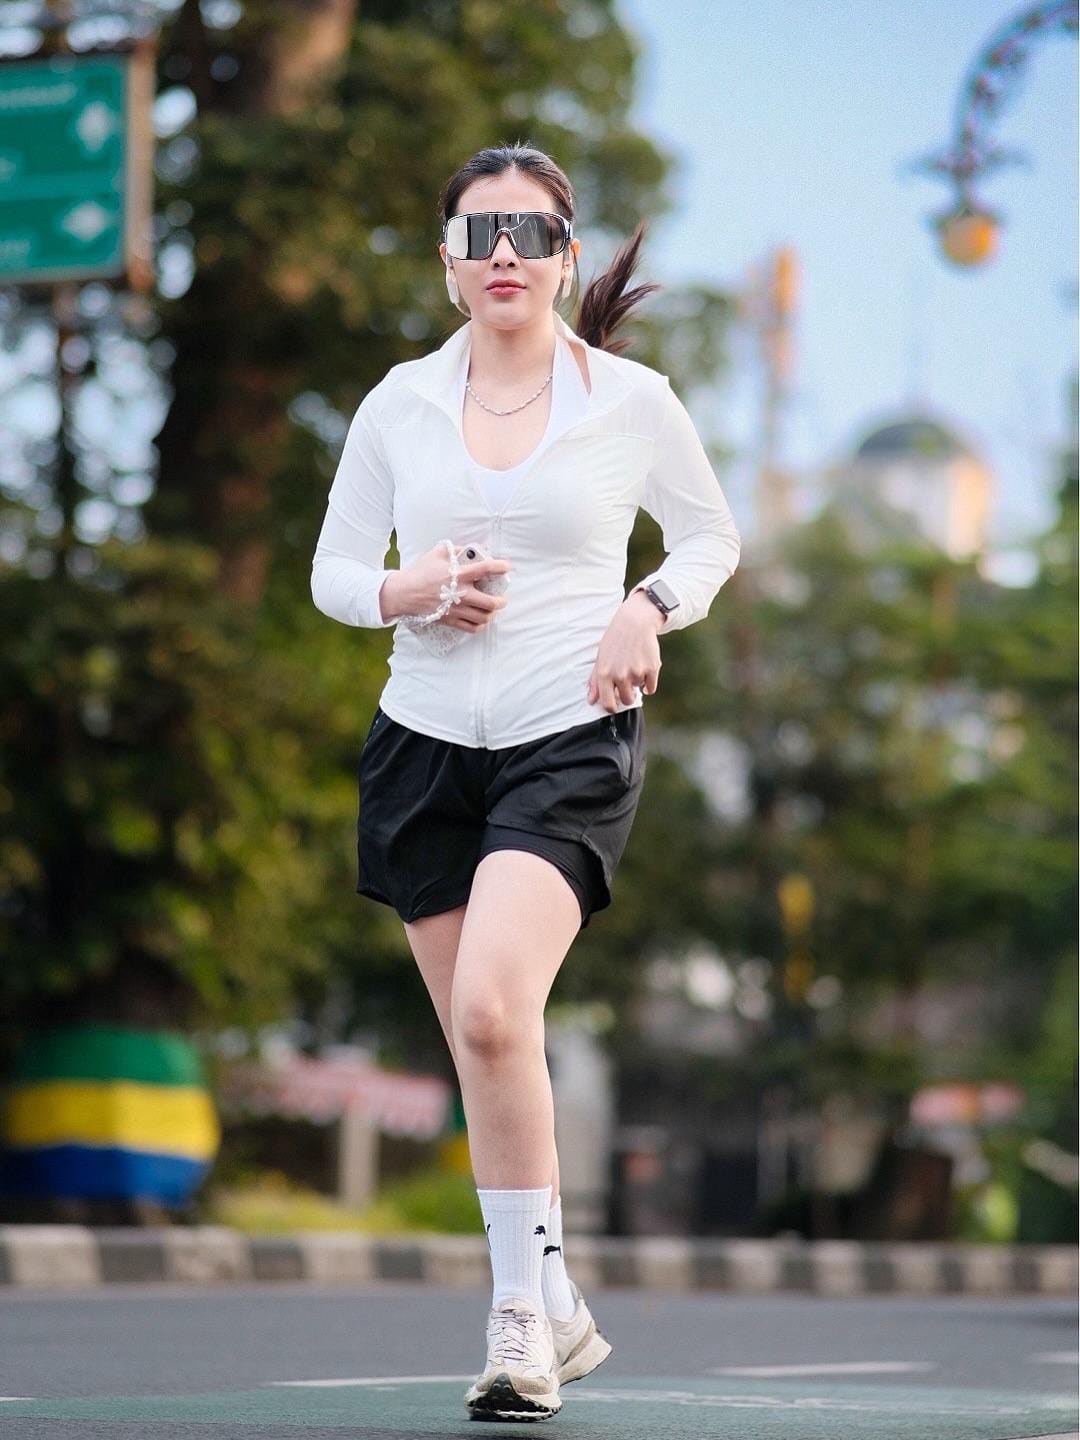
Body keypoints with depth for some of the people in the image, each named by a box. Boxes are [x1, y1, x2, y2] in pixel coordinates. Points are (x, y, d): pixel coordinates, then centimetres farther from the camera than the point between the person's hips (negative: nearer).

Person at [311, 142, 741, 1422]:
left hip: (572, 741, -3)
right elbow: (333, 570, 12)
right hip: (426, 740, 4)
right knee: (480, 1043, 7)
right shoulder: (399, 403, 6)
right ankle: (553, 1318, 21)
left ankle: (522, 1308, -11)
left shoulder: (632, 401, 1)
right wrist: (410, 592, -9)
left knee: (491, 1009, -24)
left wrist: (649, 608, -6)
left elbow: (711, 537, 14)